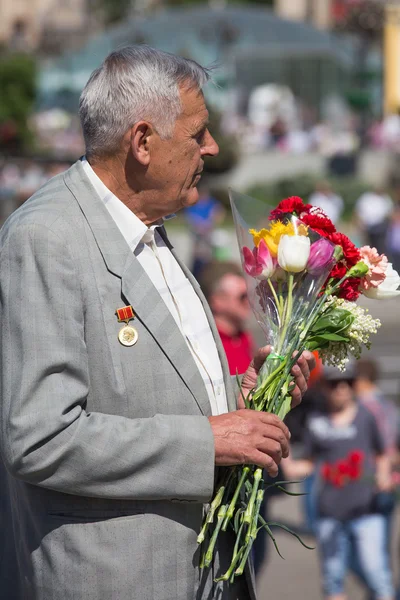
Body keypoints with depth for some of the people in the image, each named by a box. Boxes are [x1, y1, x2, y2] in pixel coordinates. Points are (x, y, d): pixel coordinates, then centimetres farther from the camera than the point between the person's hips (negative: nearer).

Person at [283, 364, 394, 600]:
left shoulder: (366, 417, 4)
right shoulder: (317, 423, 7)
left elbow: (382, 455, 12)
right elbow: (309, 463, 13)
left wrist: (383, 476, -6)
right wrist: (290, 467, -6)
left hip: (364, 509, -2)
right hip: (330, 512, 2)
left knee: (376, 569, -10)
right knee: (333, 575, 8)